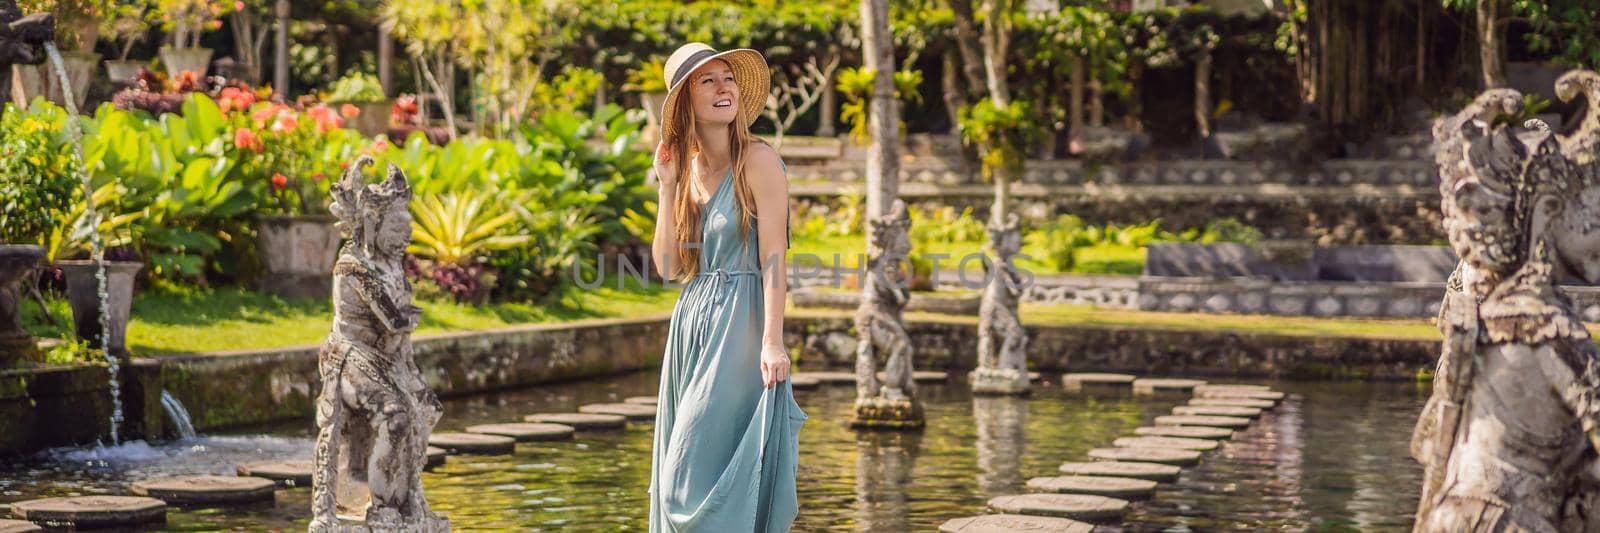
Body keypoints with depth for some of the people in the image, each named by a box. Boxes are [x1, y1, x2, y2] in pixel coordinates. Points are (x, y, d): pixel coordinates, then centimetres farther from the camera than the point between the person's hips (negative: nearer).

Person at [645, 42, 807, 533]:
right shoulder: (686, 167, 12)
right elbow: (667, 266, 6)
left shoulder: (757, 161, -7)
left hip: (740, 324, -7)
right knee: (680, 473, 9)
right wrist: (667, 185, 2)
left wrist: (772, 341, -21)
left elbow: (772, 256, -13)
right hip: (691, 322, 7)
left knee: (706, 467, -9)